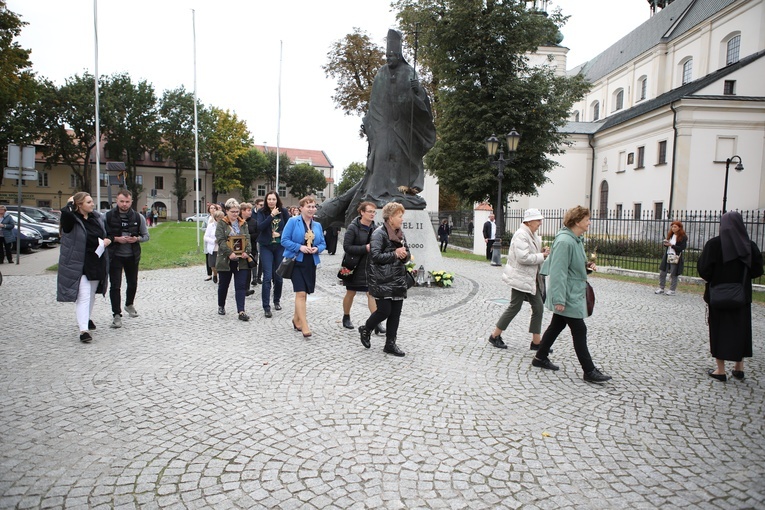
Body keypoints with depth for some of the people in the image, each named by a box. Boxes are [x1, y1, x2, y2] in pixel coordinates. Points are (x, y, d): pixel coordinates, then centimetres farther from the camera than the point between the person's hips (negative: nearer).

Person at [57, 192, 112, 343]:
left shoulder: (97, 217, 6)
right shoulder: (71, 219, -14)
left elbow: (105, 233, 20)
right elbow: (65, 213, -38)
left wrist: (106, 240, -3)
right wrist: (70, 203, -18)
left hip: (96, 264, 7)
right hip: (79, 265, -7)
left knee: (91, 295, 21)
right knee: (83, 297, -12)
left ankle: (86, 319, 42)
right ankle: (83, 330, -12)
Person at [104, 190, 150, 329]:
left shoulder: (138, 217, 0)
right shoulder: (108, 217, -5)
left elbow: (146, 236, 6)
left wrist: (136, 238, -14)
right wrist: (116, 239, -18)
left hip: (132, 256, 3)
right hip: (115, 256, -3)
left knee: (133, 283, 17)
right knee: (115, 286, -6)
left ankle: (129, 304, 43)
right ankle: (116, 315, 3)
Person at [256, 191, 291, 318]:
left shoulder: (284, 211, 0)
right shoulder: (262, 212, -2)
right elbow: (260, 227, -17)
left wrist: (279, 234, -12)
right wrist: (272, 215, -21)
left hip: (280, 246, 2)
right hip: (266, 247, -1)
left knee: (278, 276, 9)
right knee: (267, 276, -9)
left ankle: (277, 301, 30)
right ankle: (266, 307, -5)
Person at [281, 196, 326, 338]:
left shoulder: (317, 225, 11)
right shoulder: (293, 221, -5)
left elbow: (323, 243, 14)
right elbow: (284, 240, -8)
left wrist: (317, 248, -8)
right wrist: (299, 247, -20)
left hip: (311, 263, 6)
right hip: (296, 261, -5)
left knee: (304, 293, 13)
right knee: (301, 293, -11)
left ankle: (296, 319, 32)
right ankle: (304, 326, -8)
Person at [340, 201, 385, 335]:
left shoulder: (375, 228, 1)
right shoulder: (353, 228, -13)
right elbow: (347, 247, -19)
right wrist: (365, 248, -24)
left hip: (370, 267, 3)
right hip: (354, 267, -3)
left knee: (372, 293, -4)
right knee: (351, 293, 13)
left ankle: (376, 323, -3)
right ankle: (346, 317, 34)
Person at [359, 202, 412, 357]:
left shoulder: (400, 234, 14)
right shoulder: (379, 233, -11)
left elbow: (407, 255, 17)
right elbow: (376, 256, -19)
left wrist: (404, 255, -6)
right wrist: (395, 254, -17)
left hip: (398, 279, 7)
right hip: (382, 280, -7)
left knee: (395, 313, 6)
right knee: (384, 310, -7)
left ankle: (390, 344, 16)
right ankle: (365, 329, 21)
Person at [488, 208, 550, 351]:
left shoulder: (532, 235, 12)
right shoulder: (521, 235, -18)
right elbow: (523, 257, -27)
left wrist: (541, 252, 3)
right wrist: (542, 256, -18)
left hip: (531, 279, 9)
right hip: (520, 278, -9)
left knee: (538, 308, 8)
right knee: (514, 307, 0)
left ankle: (536, 342, 16)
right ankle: (494, 336, 15)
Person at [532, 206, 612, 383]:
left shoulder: (576, 240, 10)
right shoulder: (564, 241, -22)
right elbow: (558, 272, -25)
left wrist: (587, 266, 3)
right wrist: (559, 299, -27)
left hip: (573, 294, 10)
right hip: (568, 296, -10)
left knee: (556, 326, 17)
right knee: (579, 331, -3)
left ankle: (540, 358, 29)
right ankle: (589, 371, 6)